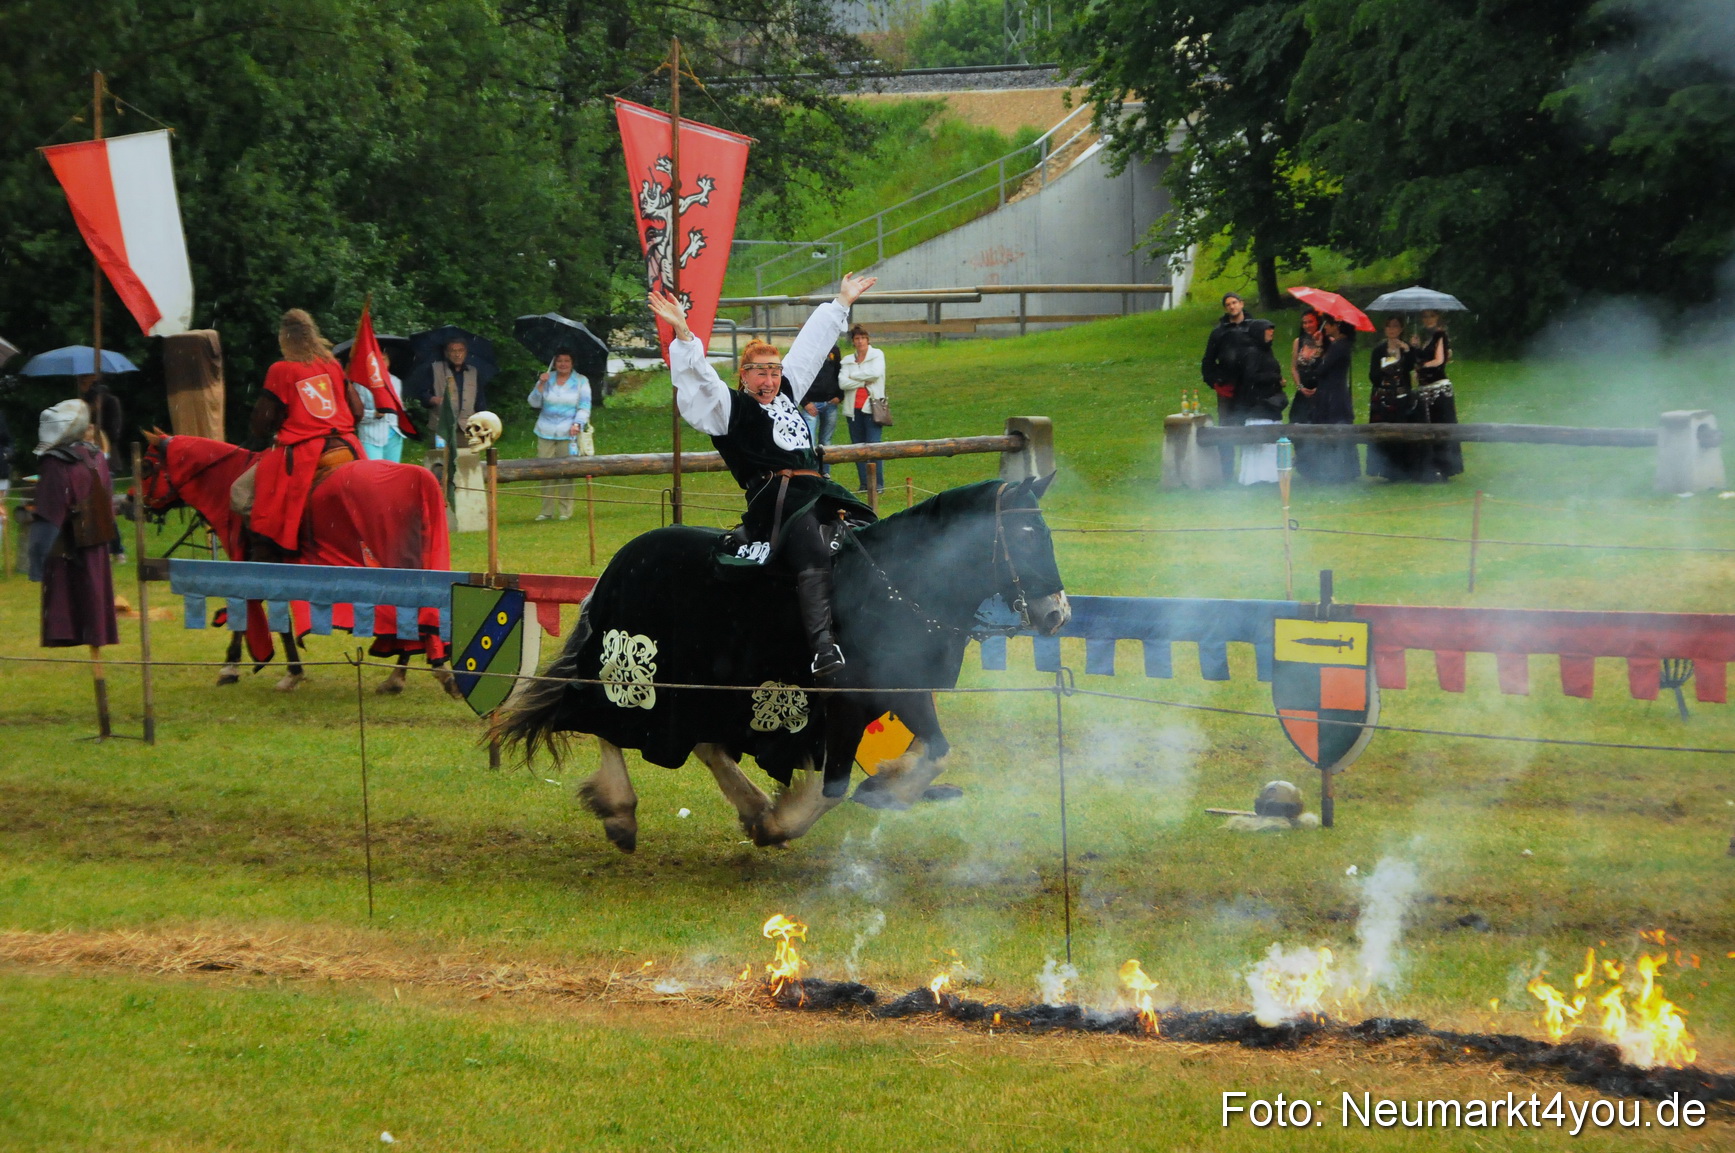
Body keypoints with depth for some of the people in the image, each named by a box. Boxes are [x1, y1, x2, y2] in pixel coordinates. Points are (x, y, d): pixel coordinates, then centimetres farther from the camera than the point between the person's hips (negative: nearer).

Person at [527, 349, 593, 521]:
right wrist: (541, 385, -8)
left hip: (568, 434, -2)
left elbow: (584, 407, 1)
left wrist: (577, 424, -13)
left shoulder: (581, 381, 6)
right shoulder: (547, 379, 11)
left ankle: (565, 511, -1)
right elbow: (534, 403, 6)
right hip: (546, 433, 2)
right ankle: (547, 510, 6)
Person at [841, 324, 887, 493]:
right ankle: (864, 483, 9)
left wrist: (854, 376, -3)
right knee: (858, 446, 4)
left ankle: (878, 484, -10)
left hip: (871, 407, -4)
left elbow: (876, 373, -13)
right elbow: (843, 383, -2)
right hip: (854, 408, 4)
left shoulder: (877, 355, 5)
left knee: (874, 445, -11)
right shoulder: (848, 360, 12)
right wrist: (864, 381, -9)